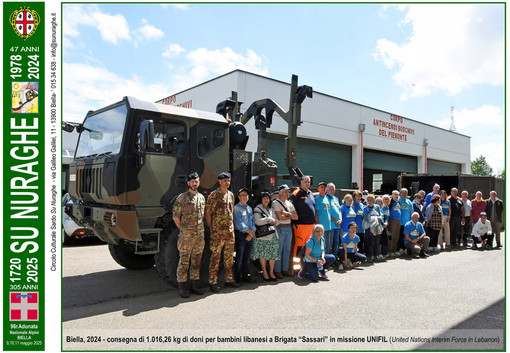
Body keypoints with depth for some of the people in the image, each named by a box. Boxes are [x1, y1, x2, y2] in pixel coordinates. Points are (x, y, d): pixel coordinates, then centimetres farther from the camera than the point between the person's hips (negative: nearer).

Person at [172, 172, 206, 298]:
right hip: (186, 236, -5)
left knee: (196, 261, 12)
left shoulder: (202, 197, 13)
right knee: (184, 261, 0)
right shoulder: (182, 198, -5)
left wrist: (202, 233, 15)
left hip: (199, 235, 5)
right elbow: (175, 216, -5)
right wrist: (183, 230, -2)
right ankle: (182, 286, 10)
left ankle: (195, 284, 23)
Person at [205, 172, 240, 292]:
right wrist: (212, 228, -8)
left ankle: (229, 279, 24)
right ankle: (213, 282, 8)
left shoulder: (231, 195, 12)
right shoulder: (213, 195, -8)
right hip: (217, 232, -6)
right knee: (215, 257, -2)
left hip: (230, 231, 7)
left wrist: (231, 226, 14)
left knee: (229, 257, 13)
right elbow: (207, 213, -9)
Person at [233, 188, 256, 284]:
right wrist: (248, 231, -15)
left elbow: (253, 221, 12)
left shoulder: (250, 208, 17)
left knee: (247, 257, 11)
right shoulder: (236, 208, -4)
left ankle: (245, 275, 21)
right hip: (240, 234, -6)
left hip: (250, 236, 6)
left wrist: (252, 233, -4)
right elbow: (238, 222, -13)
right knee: (239, 257, -2)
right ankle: (238, 278, 7)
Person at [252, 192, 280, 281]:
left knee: (273, 253, 1)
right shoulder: (257, 209, 1)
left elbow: (277, 222, 16)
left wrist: (274, 221, -7)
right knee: (263, 254, -5)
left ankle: (271, 272, 10)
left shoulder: (271, 209, 19)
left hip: (272, 234, 5)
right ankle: (264, 272, 8)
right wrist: (269, 219, -8)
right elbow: (258, 222, -14)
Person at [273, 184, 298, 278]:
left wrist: (287, 214, -9)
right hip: (280, 228, -6)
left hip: (289, 228, 6)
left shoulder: (289, 203, 15)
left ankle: (285, 269, 20)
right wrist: (291, 216, -2)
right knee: (279, 250, -2)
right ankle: (277, 270, 7)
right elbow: (280, 217, -16)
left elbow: (296, 217, 6)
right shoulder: (276, 203, -5)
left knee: (287, 250, 10)